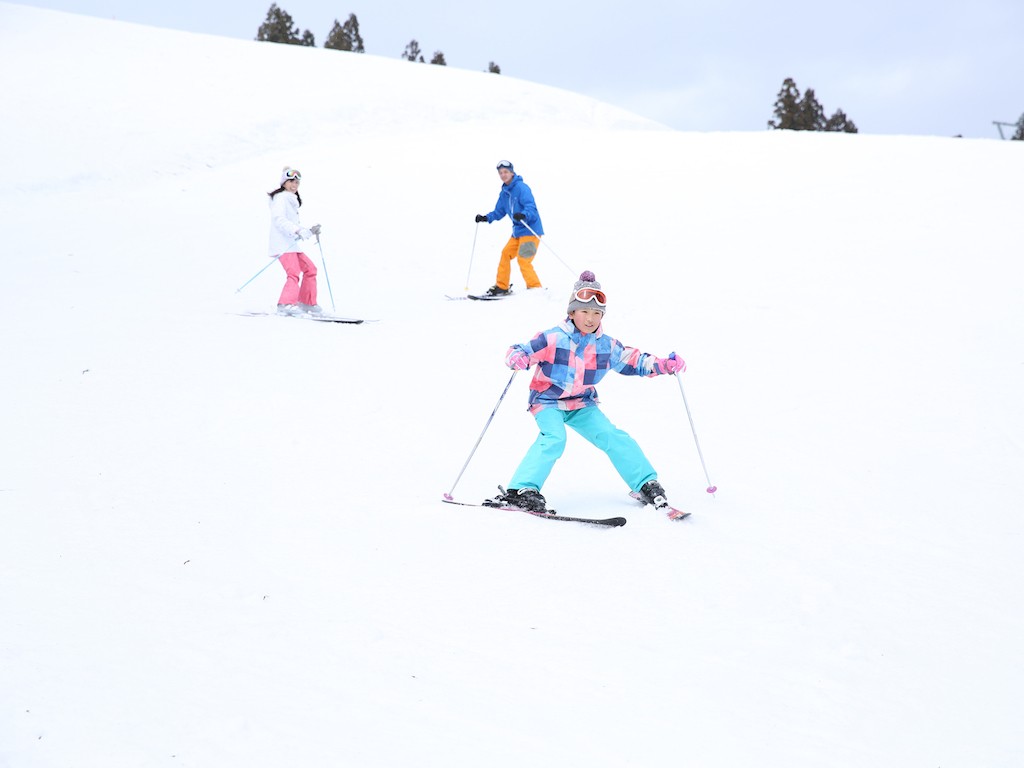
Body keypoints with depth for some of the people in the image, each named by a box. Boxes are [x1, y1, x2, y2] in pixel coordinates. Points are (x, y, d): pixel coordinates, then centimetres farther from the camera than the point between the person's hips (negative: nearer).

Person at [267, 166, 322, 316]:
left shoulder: (292, 201, 27)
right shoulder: (281, 198, -3)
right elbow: (279, 219, -20)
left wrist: (310, 231, 18)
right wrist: (297, 230, -30)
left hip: (291, 244, 10)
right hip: (282, 244, -10)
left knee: (310, 268, 14)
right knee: (294, 272, -25)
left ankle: (307, 303, 19)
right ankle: (286, 304, -39)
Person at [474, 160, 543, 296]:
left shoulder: (521, 188, -14)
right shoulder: (504, 192, 11)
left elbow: (531, 207, -23)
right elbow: (499, 212, 21)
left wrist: (523, 215, -43)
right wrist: (486, 217, 6)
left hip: (530, 230, -9)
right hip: (518, 231, 9)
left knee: (523, 260, -15)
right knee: (505, 254, 9)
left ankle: (536, 289, -10)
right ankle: (502, 287, 18)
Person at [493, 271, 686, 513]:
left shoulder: (607, 345, -1)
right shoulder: (552, 339, -15)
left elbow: (633, 361, 10)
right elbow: (517, 351, -16)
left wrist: (664, 364, -3)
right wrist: (518, 359, -41)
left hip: (582, 404, 5)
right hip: (548, 402, -4)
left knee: (613, 438, -6)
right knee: (554, 438, -30)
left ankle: (646, 485, 6)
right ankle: (521, 490, -31)